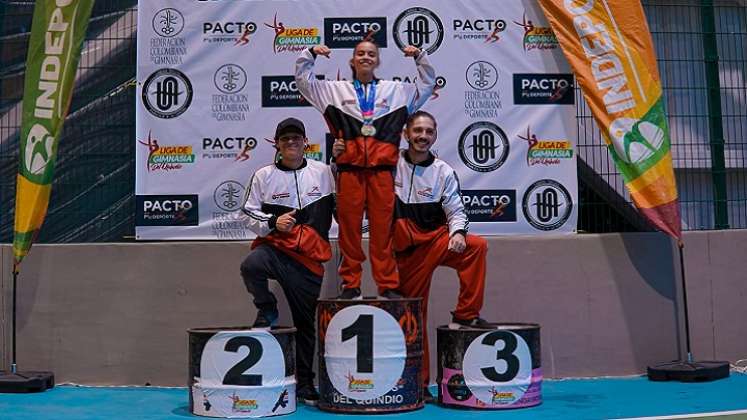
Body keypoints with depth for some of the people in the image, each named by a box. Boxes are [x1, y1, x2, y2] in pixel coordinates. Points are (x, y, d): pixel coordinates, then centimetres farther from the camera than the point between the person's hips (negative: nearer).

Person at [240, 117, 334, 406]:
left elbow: (341, 208, 12)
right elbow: (250, 214, 5)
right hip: (274, 246, -1)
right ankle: (267, 310, -5)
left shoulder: (322, 172, 7)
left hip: (309, 257, 1)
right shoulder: (264, 176, 5)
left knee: (306, 321, 7)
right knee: (251, 266, -36)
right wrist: (272, 222, -10)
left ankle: (304, 383, 22)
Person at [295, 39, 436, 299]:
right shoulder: (335, 90, 19)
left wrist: (420, 57, 15)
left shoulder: (396, 90, 21)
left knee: (382, 228, -1)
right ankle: (350, 285, 8)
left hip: (382, 168, 0)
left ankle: (387, 285, 4)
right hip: (349, 167, 0)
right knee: (349, 227, 0)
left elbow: (427, 84, 26)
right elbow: (303, 81, 21)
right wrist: (310, 54, 9)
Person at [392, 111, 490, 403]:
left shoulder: (443, 172, 5)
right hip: (406, 250, -1)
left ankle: (465, 315, -17)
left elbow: (455, 211, 3)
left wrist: (457, 233, -19)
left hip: (437, 240, 1)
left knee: (476, 246, -28)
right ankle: (419, 382, 14)